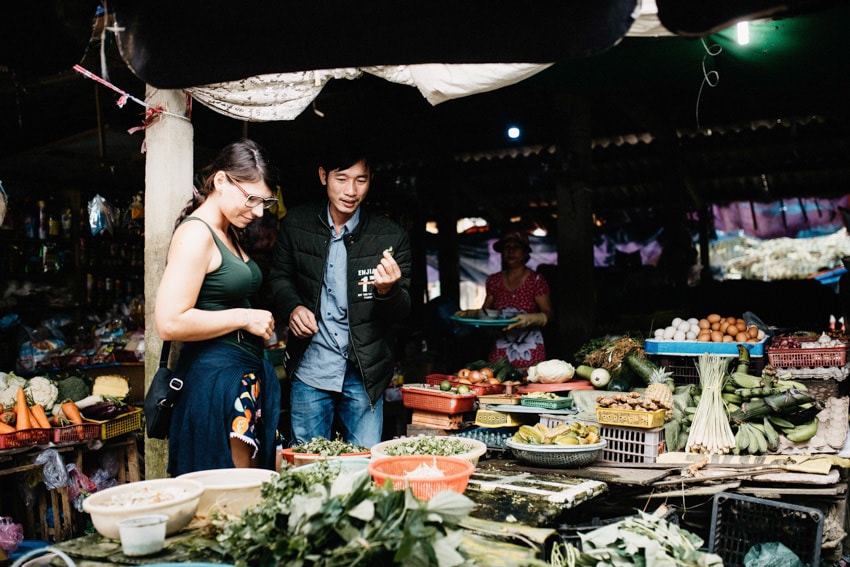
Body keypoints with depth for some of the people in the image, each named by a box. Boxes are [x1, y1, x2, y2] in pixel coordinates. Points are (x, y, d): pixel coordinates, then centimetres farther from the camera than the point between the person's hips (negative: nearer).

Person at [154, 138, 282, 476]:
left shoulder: (228, 234, 16)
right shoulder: (196, 233, -14)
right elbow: (170, 323, -22)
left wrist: (260, 325, 12)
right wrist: (245, 318, -16)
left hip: (245, 375, 10)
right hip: (215, 378, -10)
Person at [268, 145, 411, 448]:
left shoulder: (391, 236, -6)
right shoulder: (296, 224, -1)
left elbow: (402, 312, -3)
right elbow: (279, 276, 14)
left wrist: (387, 291, -25)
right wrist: (293, 306, -7)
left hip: (364, 373, -1)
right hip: (309, 368, 1)